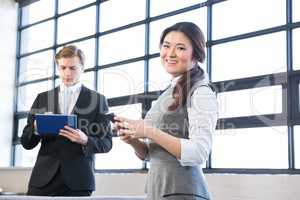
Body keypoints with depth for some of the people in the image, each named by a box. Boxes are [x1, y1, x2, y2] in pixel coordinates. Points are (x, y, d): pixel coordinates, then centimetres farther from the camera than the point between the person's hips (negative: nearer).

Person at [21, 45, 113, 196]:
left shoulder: (98, 100, 6)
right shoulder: (43, 98, 12)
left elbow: (106, 142, 4)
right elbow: (26, 143, 10)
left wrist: (86, 140, -16)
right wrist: (36, 127, -12)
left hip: (78, 182, -1)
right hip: (43, 179, 2)